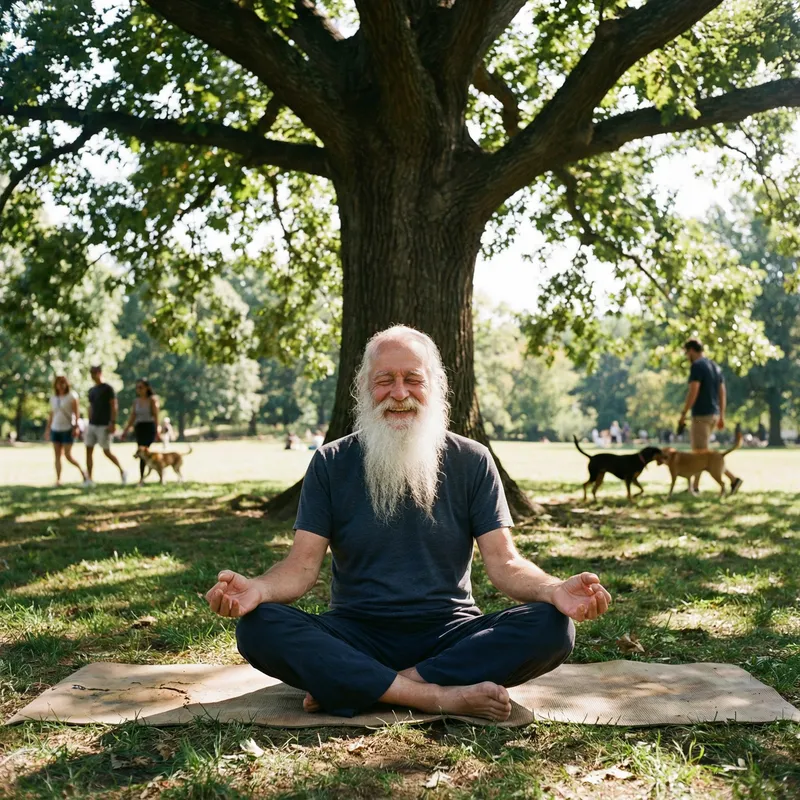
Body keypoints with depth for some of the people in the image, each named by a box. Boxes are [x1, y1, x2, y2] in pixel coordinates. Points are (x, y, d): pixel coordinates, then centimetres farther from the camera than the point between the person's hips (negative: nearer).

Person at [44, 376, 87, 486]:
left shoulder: (72, 396, -5)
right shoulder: (53, 398, 10)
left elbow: (77, 412, -9)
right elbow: (51, 415, 15)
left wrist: (76, 427, -18)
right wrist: (47, 429, 12)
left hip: (68, 429, -5)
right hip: (56, 429, 5)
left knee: (68, 455, -9)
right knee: (57, 456, 1)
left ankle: (81, 469, 15)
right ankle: (58, 480, 1)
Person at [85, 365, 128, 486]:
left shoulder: (108, 389, -7)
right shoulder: (91, 390, 14)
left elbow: (114, 407, -11)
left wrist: (113, 423, -19)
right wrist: (89, 423, 16)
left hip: (104, 426, -7)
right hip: (92, 425, 7)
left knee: (107, 452, -4)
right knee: (89, 450, 0)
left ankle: (122, 471, 15)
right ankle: (89, 479, 2)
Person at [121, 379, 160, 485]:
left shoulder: (152, 399, -5)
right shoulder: (136, 401, 10)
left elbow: (156, 416, -10)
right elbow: (132, 417, 12)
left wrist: (157, 431, -17)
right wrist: (125, 430, 7)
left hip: (149, 427, -6)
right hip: (139, 427, 6)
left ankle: (141, 478, -19)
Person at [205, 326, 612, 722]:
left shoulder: (471, 461, 5)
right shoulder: (331, 463, 5)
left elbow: (503, 562, -2)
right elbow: (303, 564, -2)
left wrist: (554, 589, -24)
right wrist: (258, 588, -26)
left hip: (449, 634, 1)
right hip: (357, 636, 0)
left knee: (552, 626, -26)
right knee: (259, 626, -27)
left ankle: (349, 687, -27)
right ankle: (439, 696, -31)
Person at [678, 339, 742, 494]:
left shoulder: (697, 365, -13)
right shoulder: (715, 366, 14)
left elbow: (693, 392, -20)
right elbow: (722, 393, 14)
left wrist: (683, 414, -15)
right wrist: (721, 416, 17)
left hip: (702, 415, -9)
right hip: (714, 414, 9)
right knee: (698, 451, 16)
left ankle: (733, 479, -14)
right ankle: (694, 486, 17)